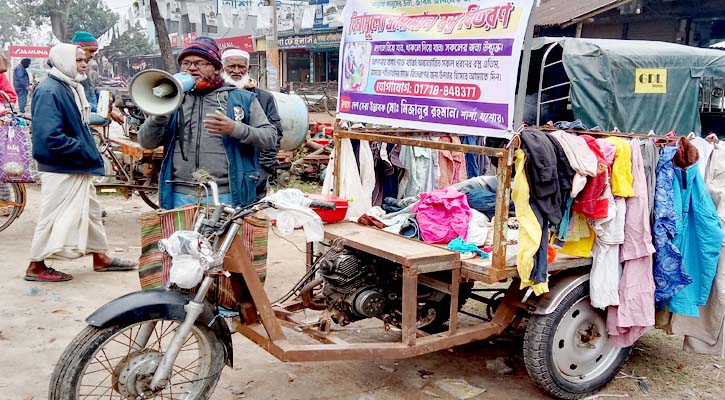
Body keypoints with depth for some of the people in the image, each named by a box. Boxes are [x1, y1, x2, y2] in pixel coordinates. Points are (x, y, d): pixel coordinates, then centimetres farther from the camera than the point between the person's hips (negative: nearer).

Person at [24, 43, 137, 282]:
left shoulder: (73, 88, 11)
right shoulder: (48, 91, -19)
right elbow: (50, 137, -27)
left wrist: (88, 151, 8)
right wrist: (84, 152, -19)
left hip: (79, 168, 10)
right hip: (59, 169, -10)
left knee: (91, 210, 16)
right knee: (54, 216, 0)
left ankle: (100, 258, 28)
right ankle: (36, 266, 14)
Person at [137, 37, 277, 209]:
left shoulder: (243, 99, 8)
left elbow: (270, 137, 1)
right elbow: (146, 142, 10)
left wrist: (235, 129, -15)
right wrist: (161, 114, -9)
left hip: (226, 197, -2)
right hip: (181, 197, 2)